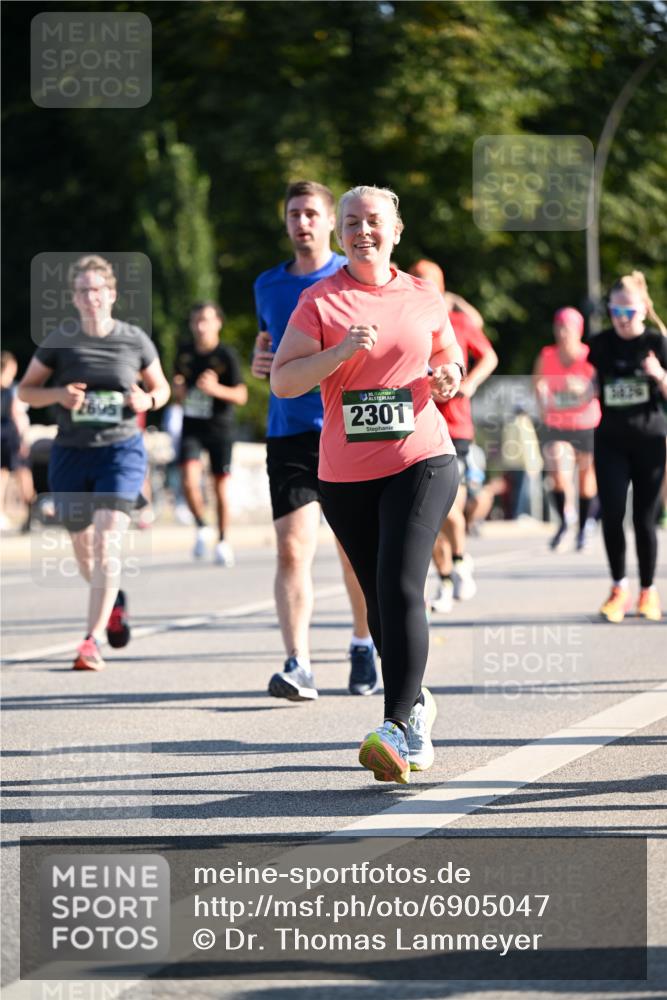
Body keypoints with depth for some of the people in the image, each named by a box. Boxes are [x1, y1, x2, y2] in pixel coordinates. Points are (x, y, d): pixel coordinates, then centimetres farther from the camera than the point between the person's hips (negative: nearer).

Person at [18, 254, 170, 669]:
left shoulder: (135, 340, -1)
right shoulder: (60, 341, -1)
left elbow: (162, 388, 14)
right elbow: (26, 390, 7)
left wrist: (148, 400, -9)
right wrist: (58, 394, -13)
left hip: (121, 451, -2)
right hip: (71, 453, 2)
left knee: (107, 541, -17)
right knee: (83, 548, 13)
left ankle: (93, 639, -17)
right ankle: (114, 600, 46)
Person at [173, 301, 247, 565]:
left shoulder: (226, 355, -7)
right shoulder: (185, 355, 7)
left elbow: (241, 396, -10)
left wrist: (216, 388, -26)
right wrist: (179, 391, -4)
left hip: (220, 427, -2)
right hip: (191, 427, 2)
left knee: (221, 485, 3)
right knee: (189, 480, -15)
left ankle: (223, 541, 17)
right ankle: (200, 527, 7)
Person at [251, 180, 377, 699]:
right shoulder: (269, 285, 13)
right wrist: (258, 361, 5)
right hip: (289, 434, 2)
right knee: (292, 549, -12)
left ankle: (363, 646, 29)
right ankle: (298, 665, -18)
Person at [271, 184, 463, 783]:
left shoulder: (424, 298, 8)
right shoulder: (320, 301, 1)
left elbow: (451, 357, 24)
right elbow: (282, 381, -5)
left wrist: (450, 376, 0)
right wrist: (342, 352, -18)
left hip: (421, 463, -1)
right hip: (345, 474, 1)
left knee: (400, 586, -18)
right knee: (379, 598, 9)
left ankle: (399, 728, -23)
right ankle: (416, 702, 32)